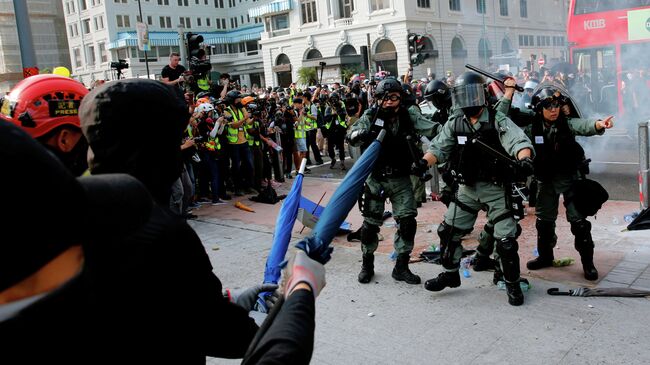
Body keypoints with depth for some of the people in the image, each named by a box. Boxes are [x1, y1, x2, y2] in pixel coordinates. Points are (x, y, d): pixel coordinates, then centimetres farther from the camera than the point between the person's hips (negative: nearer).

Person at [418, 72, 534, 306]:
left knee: (505, 238, -3)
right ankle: (451, 274, 29)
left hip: (495, 188, -4)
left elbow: (519, 141, -24)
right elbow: (439, 147, -3)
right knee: (448, 231, 8)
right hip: (467, 188, 5)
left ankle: (513, 284, 18)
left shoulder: (498, 121, -11)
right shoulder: (455, 124, 3)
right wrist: (424, 161, -24)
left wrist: (524, 159, -46)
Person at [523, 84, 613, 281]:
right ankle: (545, 256, 32)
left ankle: (588, 262, 9)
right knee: (544, 220, 13)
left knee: (578, 220, -4)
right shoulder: (532, 128, -8)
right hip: (545, 179, 3)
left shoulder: (567, 123, -16)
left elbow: (583, 126, -36)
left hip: (569, 177, -3)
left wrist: (598, 124, -58)